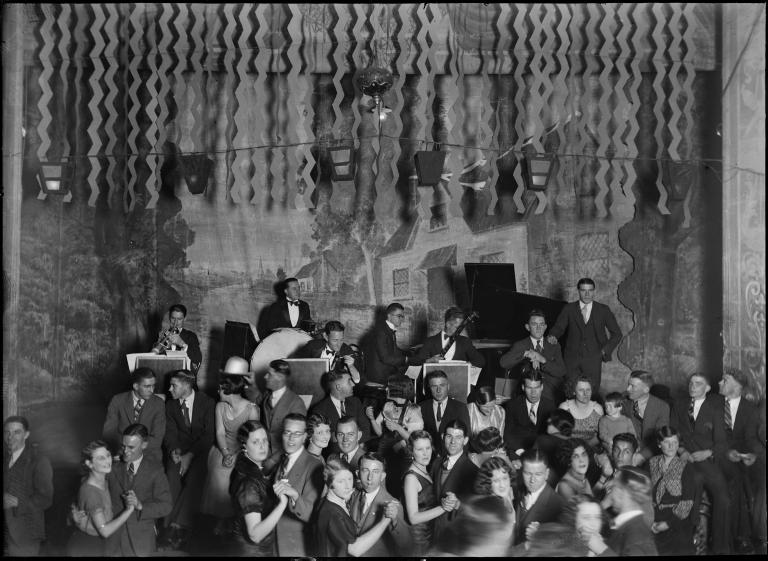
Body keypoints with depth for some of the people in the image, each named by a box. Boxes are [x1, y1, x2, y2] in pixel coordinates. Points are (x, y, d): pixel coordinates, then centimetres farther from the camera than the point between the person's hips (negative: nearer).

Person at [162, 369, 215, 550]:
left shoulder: (207, 403, -6)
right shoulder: (171, 405, 8)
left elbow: (209, 435, -10)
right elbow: (171, 432, 5)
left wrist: (190, 455, -19)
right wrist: (174, 451, -16)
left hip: (202, 449, -3)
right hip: (180, 448, 3)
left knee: (193, 478, -29)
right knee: (172, 475, -26)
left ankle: (179, 526, -28)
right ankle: (171, 524, -27)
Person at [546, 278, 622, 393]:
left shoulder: (603, 310, 5)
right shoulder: (569, 309, 6)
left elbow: (616, 334, 11)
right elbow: (559, 327, 3)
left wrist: (605, 351, 1)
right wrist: (552, 336, -20)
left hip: (593, 361, 0)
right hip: (572, 360, 0)